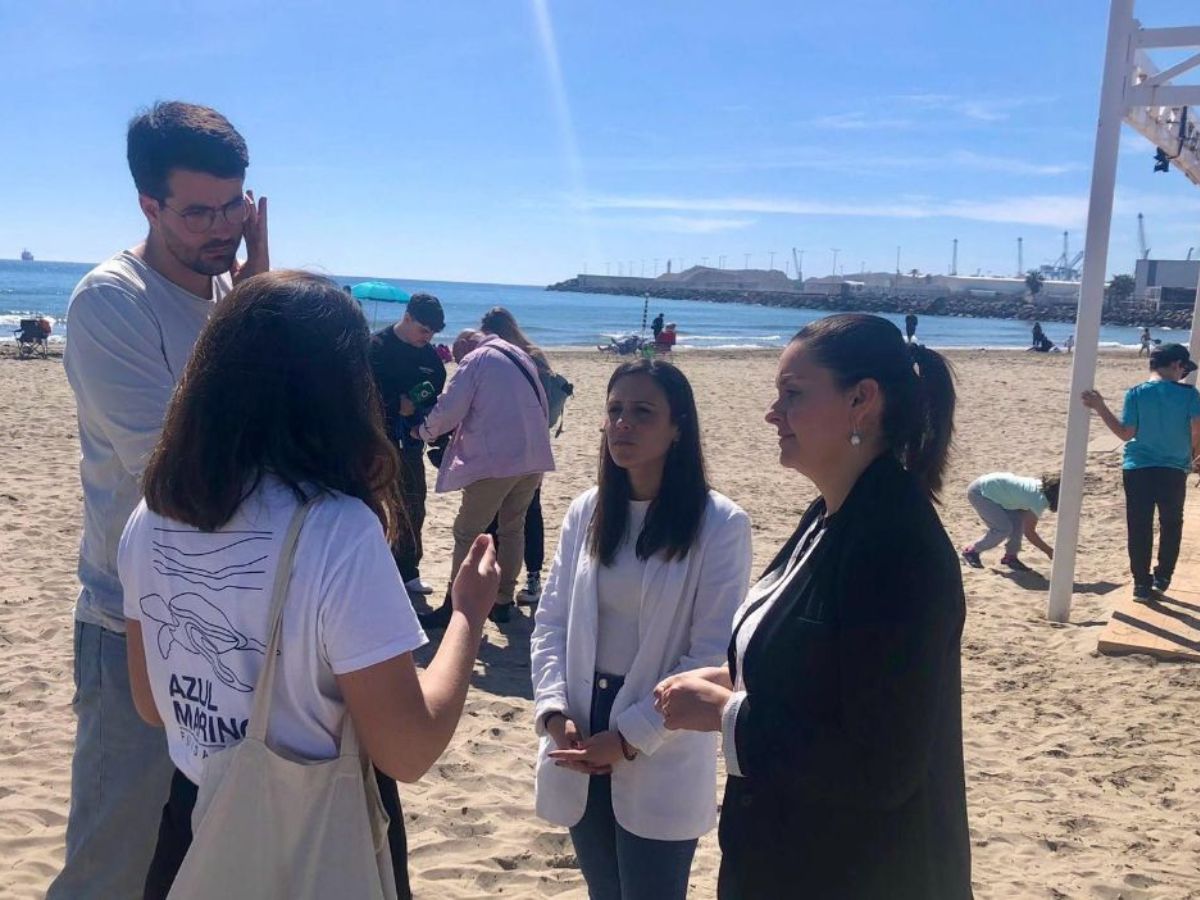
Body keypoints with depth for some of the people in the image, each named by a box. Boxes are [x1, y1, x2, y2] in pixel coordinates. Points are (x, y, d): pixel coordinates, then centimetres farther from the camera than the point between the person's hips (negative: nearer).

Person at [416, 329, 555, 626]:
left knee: (467, 533, 2)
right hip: (534, 458, 7)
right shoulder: (521, 356, 18)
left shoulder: (475, 360, -3)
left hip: (495, 460, -7)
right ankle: (504, 602, 21)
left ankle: (454, 607, 5)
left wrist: (424, 431, 10)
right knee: (513, 528, 17)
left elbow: (448, 411, -7)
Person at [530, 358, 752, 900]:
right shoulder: (585, 511, 3)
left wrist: (630, 737, -15)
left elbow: (714, 655, -13)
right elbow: (551, 620, 5)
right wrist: (554, 710, -9)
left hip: (659, 761, -4)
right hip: (581, 745, 5)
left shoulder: (719, 524, -11)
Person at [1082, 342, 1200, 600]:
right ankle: (1163, 577, 25)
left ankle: (1142, 583, 9)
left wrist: (1100, 407, -2)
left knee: (1139, 528, 6)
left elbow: (1126, 434, -7)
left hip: (1138, 468, 0)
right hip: (1174, 469, 0)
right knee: (1171, 525, 20)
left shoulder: (1135, 394, -7)